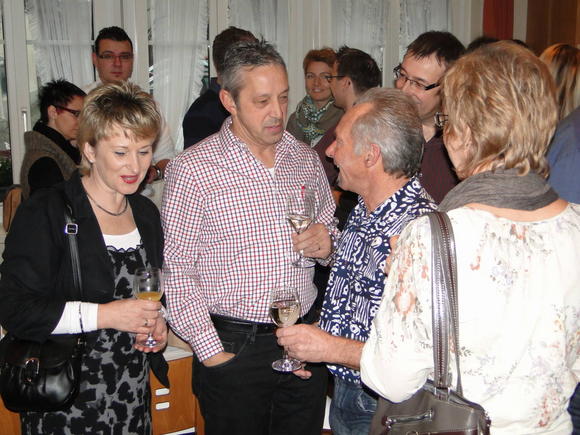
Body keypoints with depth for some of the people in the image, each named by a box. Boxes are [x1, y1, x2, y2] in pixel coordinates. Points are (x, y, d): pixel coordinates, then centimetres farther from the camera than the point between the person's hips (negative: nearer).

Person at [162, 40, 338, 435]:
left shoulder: (307, 159, 6)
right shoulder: (192, 169, -10)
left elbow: (331, 232, 19)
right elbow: (178, 271, -9)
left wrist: (327, 243, -5)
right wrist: (212, 352, -11)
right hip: (233, 347, -4)